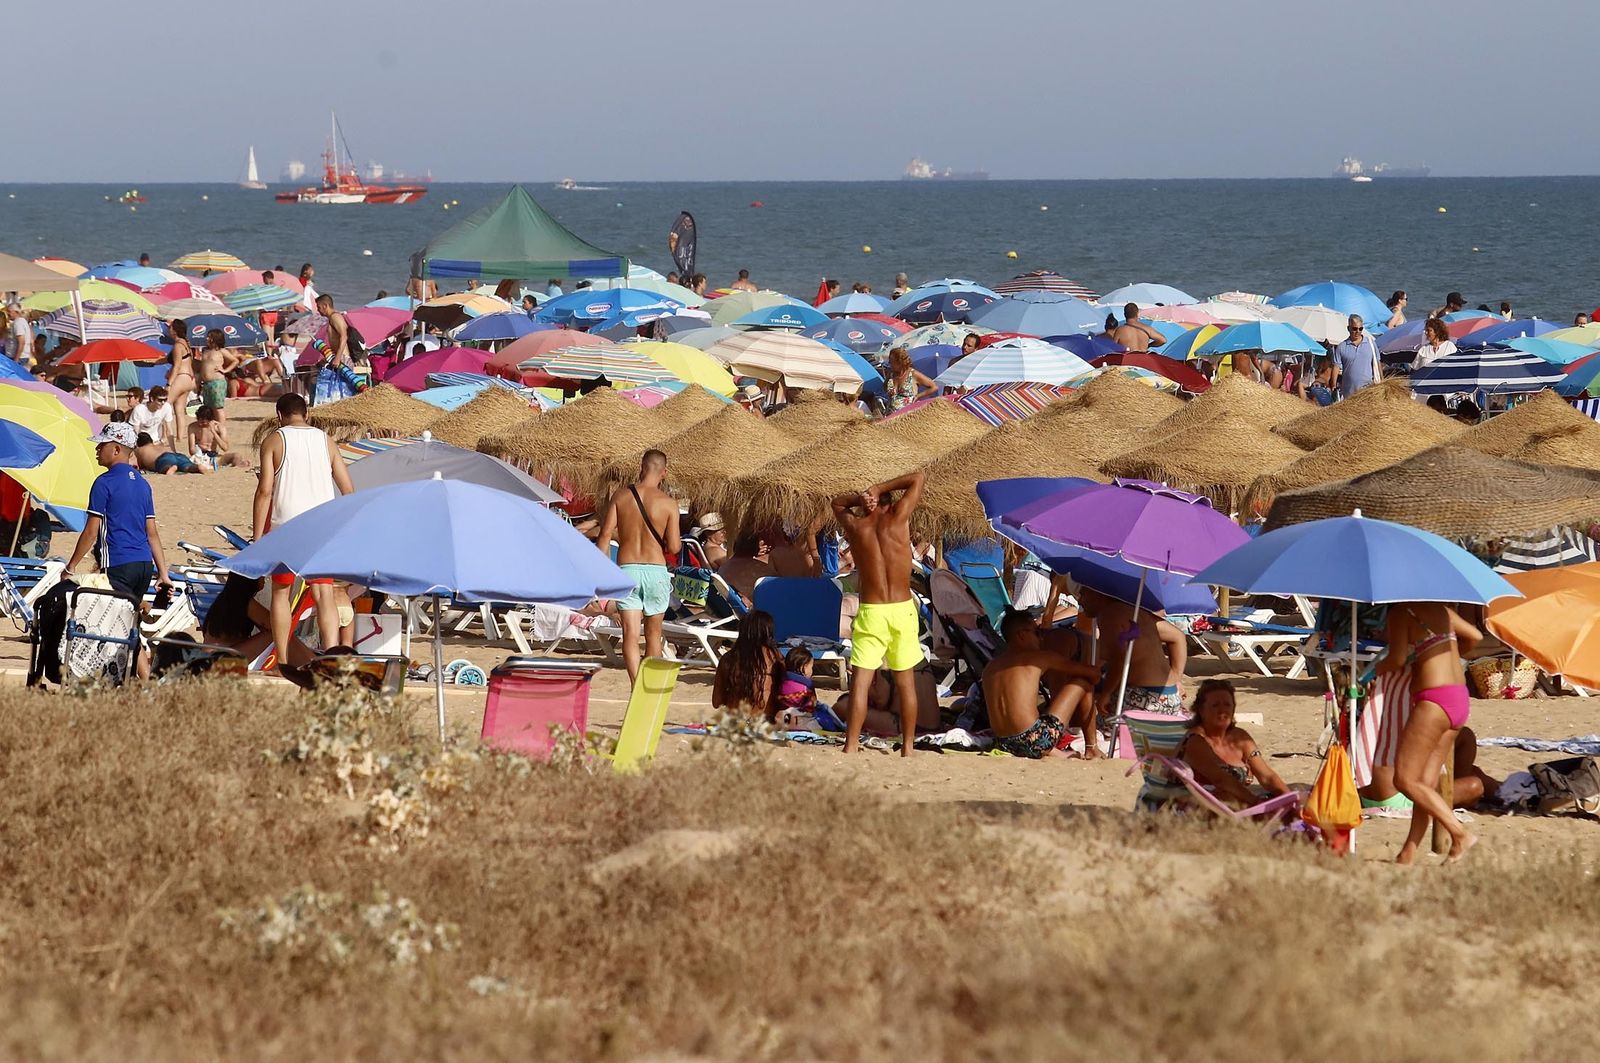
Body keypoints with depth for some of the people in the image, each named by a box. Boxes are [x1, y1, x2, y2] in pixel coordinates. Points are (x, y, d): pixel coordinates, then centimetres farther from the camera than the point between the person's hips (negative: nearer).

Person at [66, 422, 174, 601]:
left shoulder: (104, 483, -8)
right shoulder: (142, 483, 14)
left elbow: (91, 532, -10)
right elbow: (152, 533, 15)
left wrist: (71, 566, -1)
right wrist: (163, 573, 15)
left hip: (118, 566, -8)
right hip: (145, 565, 8)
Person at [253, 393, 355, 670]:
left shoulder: (274, 441, -1)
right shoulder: (325, 441, 10)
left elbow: (264, 490, -8)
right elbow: (348, 489, 8)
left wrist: (257, 536, -6)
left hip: (285, 527, -2)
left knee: (281, 593, 11)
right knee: (325, 595, -1)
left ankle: (282, 662, 11)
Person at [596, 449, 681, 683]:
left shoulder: (621, 495, -1)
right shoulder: (668, 503, -5)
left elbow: (605, 534, -3)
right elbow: (673, 547, -6)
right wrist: (678, 543, 17)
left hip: (626, 569, 0)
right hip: (656, 570, 0)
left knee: (630, 634, -4)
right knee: (653, 633, 15)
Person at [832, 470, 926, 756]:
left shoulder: (854, 526, 2)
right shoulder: (897, 518, 0)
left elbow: (837, 502, 25)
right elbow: (919, 477, 11)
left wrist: (859, 498, 6)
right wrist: (879, 489, 8)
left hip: (870, 613, -1)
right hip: (902, 611, 1)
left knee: (860, 681, -4)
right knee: (905, 681, 10)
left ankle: (851, 746, -13)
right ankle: (908, 747, 14)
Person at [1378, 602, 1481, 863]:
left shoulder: (1400, 613, -8)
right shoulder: (1439, 609, 16)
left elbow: (1397, 658, -17)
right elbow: (1475, 636, 26)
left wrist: (1378, 667, 4)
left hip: (1434, 700, -9)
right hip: (1460, 699, 9)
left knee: (1405, 779, -5)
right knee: (1426, 782, 7)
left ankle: (1460, 835, -12)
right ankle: (1408, 853, 5)